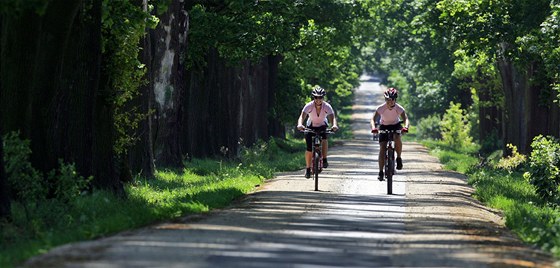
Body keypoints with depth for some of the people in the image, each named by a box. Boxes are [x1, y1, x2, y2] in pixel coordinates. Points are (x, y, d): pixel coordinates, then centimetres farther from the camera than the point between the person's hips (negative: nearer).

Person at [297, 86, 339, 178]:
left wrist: (334, 125, -60)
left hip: (322, 126, 0)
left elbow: (332, 117, -37)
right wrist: (300, 125, -60)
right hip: (311, 126, 0)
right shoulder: (309, 106, -27)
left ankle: (324, 160, -17)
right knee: (309, 149, -8)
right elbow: (302, 116, -38)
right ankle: (308, 168, 11)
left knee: (324, 139, -33)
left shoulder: (327, 106, -25)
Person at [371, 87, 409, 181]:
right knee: (382, 148, -11)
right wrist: (373, 127, -50)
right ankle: (381, 172, -7)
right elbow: (373, 119, -30)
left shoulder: (399, 108, -24)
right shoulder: (381, 108, -25)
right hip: (384, 126, 0)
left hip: (396, 125, 0)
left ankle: (399, 158, -6)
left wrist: (406, 126, -55)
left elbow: (405, 118, -34)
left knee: (397, 139, -32)